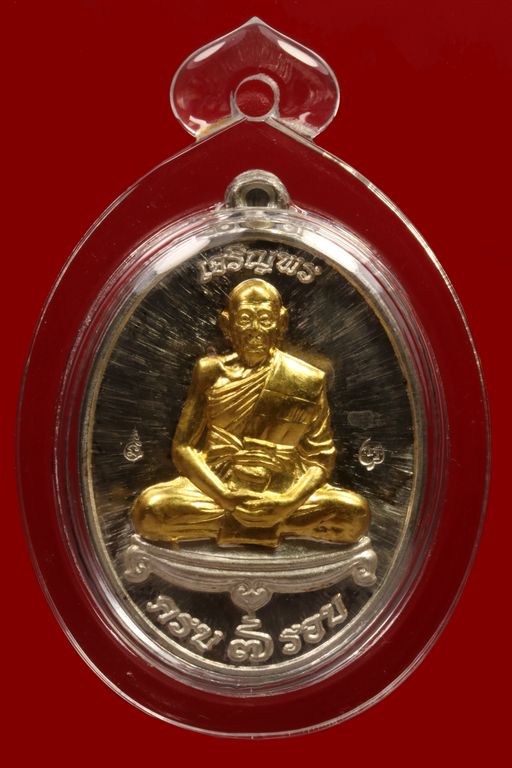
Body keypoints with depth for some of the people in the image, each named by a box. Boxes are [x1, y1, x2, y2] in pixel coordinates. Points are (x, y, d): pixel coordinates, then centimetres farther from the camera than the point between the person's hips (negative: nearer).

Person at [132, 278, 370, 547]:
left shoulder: (307, 380, -2)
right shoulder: (211, 372, -1)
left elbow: (320, 458, -1)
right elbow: (183, 447, -4)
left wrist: (290, 502, -20)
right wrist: (225, 497, -18)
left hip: (284, 494, 1)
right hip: (216, 489, 0)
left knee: (356, 512, -23)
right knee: (148, 509, -28)